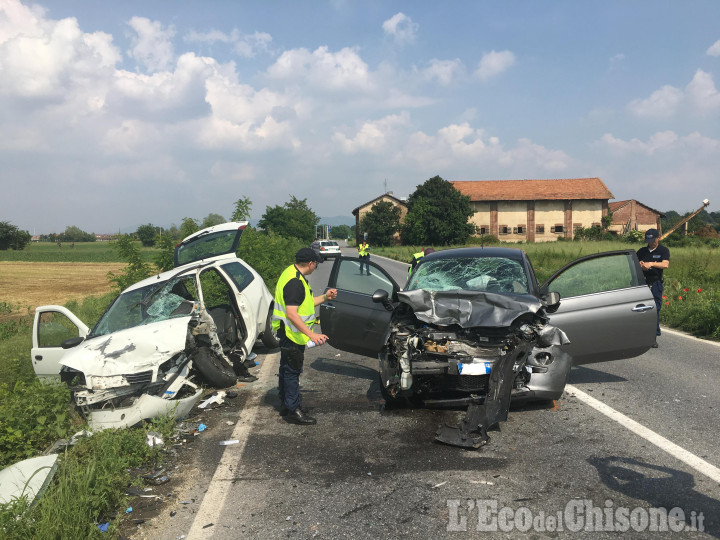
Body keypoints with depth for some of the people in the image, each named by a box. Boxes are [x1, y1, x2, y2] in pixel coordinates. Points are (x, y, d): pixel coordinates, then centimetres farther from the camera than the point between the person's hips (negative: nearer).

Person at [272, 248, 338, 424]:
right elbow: (292, 314, -31)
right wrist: (311, 334, -36)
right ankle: (293, 410, 5)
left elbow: (303, 304, 19)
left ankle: (286, 405, 31)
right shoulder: (294, 282, -24)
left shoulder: (292, 274, 11)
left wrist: (325, 297, 19)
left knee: (287, 369, 18)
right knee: (292, 370, -3)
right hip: (292, 334, -11)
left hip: (288, 333, 11)